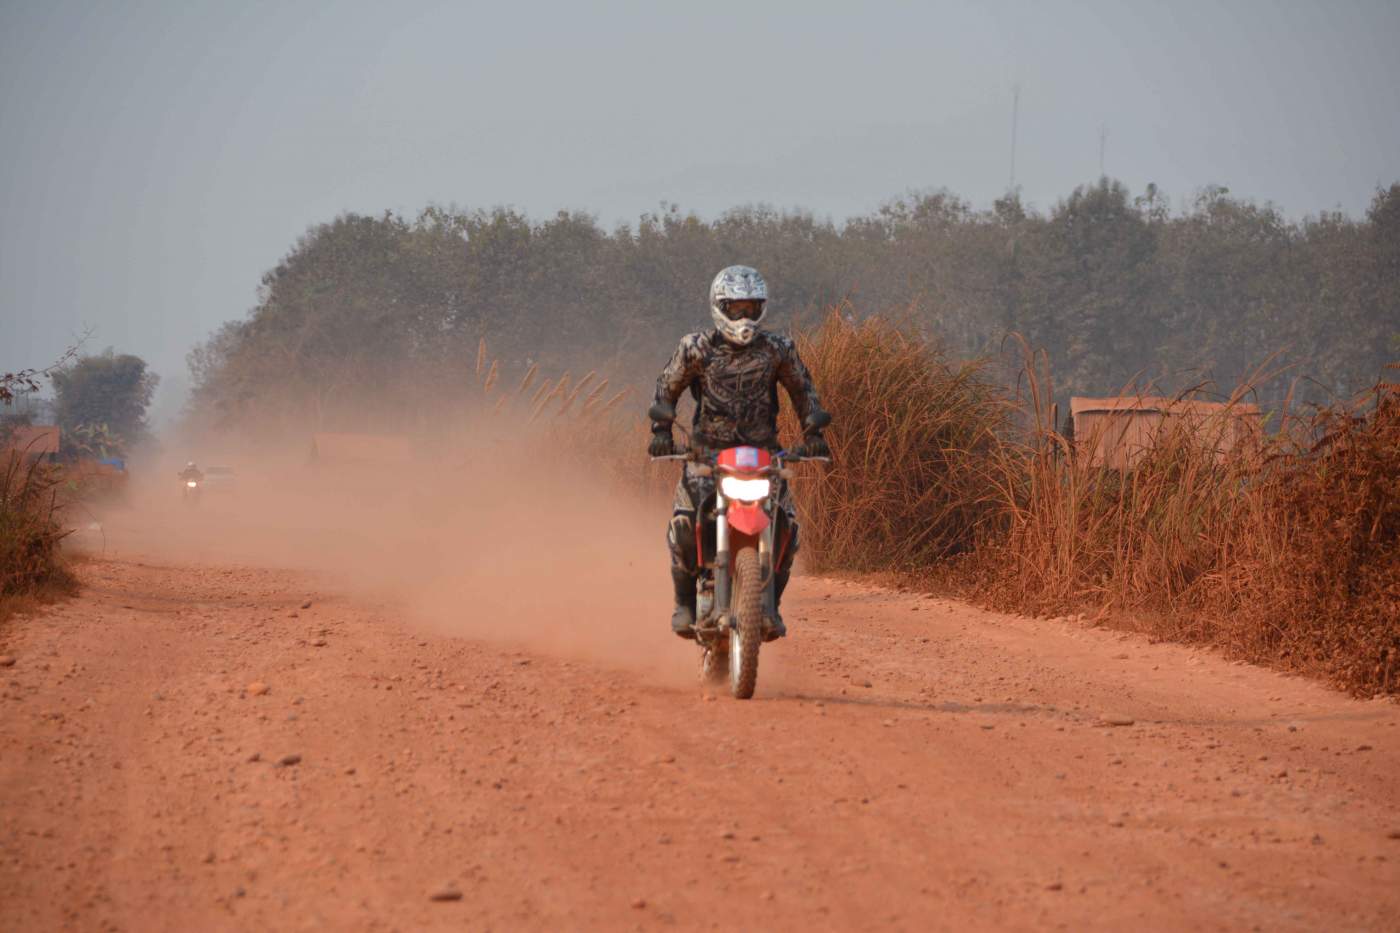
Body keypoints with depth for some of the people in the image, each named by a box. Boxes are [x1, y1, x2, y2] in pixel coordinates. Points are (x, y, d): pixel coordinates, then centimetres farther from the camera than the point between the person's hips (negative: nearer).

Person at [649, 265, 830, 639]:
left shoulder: (777, 349, 2)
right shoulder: (697, 348, -2)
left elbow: (803, 390, 14)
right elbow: (667, 388, 8)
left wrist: (812, 432, 3)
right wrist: (661, 430, -3)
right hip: (708, 451, -1)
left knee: (784, 524, -16)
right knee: (685, 521, -21)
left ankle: (770, 604, 3)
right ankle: (685, 602, -4)